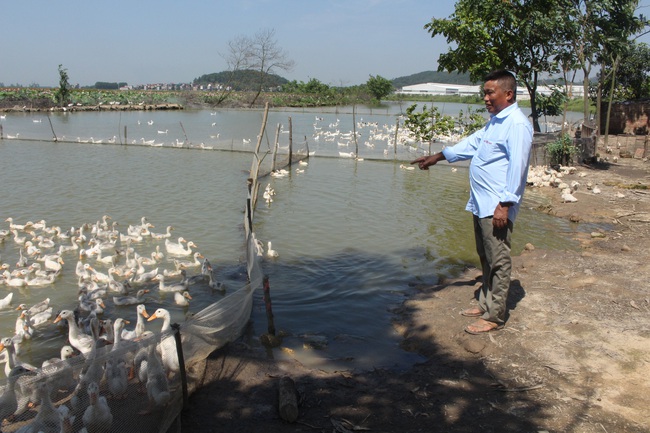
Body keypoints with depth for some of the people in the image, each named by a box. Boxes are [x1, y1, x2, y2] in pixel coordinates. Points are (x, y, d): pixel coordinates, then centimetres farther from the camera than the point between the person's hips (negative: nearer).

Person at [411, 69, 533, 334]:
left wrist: (505, 204, -23)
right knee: (486, 258, 18)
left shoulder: (517, 125, -15)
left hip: (497, 207, -10)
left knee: (498, 261, -2)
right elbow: (472, 143, 27)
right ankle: (485, 305, 30)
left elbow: (517, 168, -20)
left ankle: (494, 316, 7)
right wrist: (438, 157, 26)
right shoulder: (495, 122, 17)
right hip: (481, 204, 10)